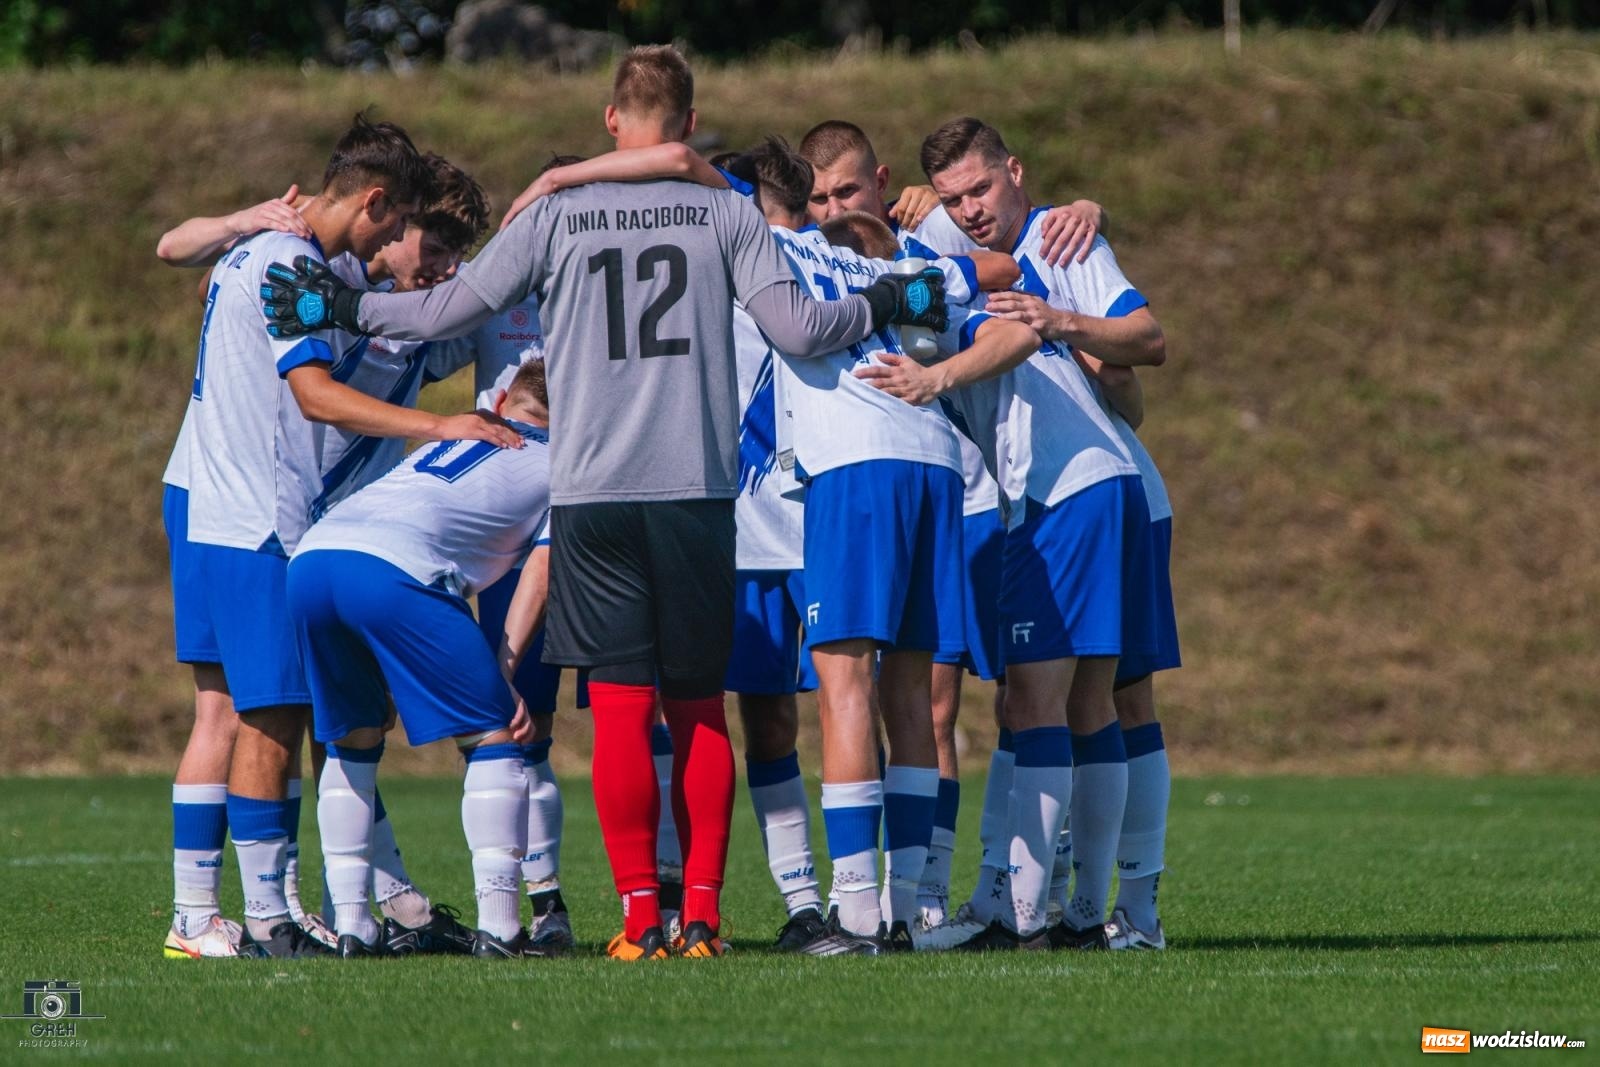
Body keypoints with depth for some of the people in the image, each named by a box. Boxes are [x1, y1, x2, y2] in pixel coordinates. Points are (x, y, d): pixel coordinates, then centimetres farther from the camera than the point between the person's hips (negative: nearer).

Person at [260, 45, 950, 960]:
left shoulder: (558, 217, 3)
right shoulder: (727, 214, 3)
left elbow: (453, 308, 5)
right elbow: (796, 329, -1)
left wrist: (347, 310, 20)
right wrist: (887, 307, 16)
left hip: (593, 491, 0)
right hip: (698, 485, 1)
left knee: (622, 706, 0)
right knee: (700, 709, 9)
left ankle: (642, 917, -3)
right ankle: (702, 912, 3)